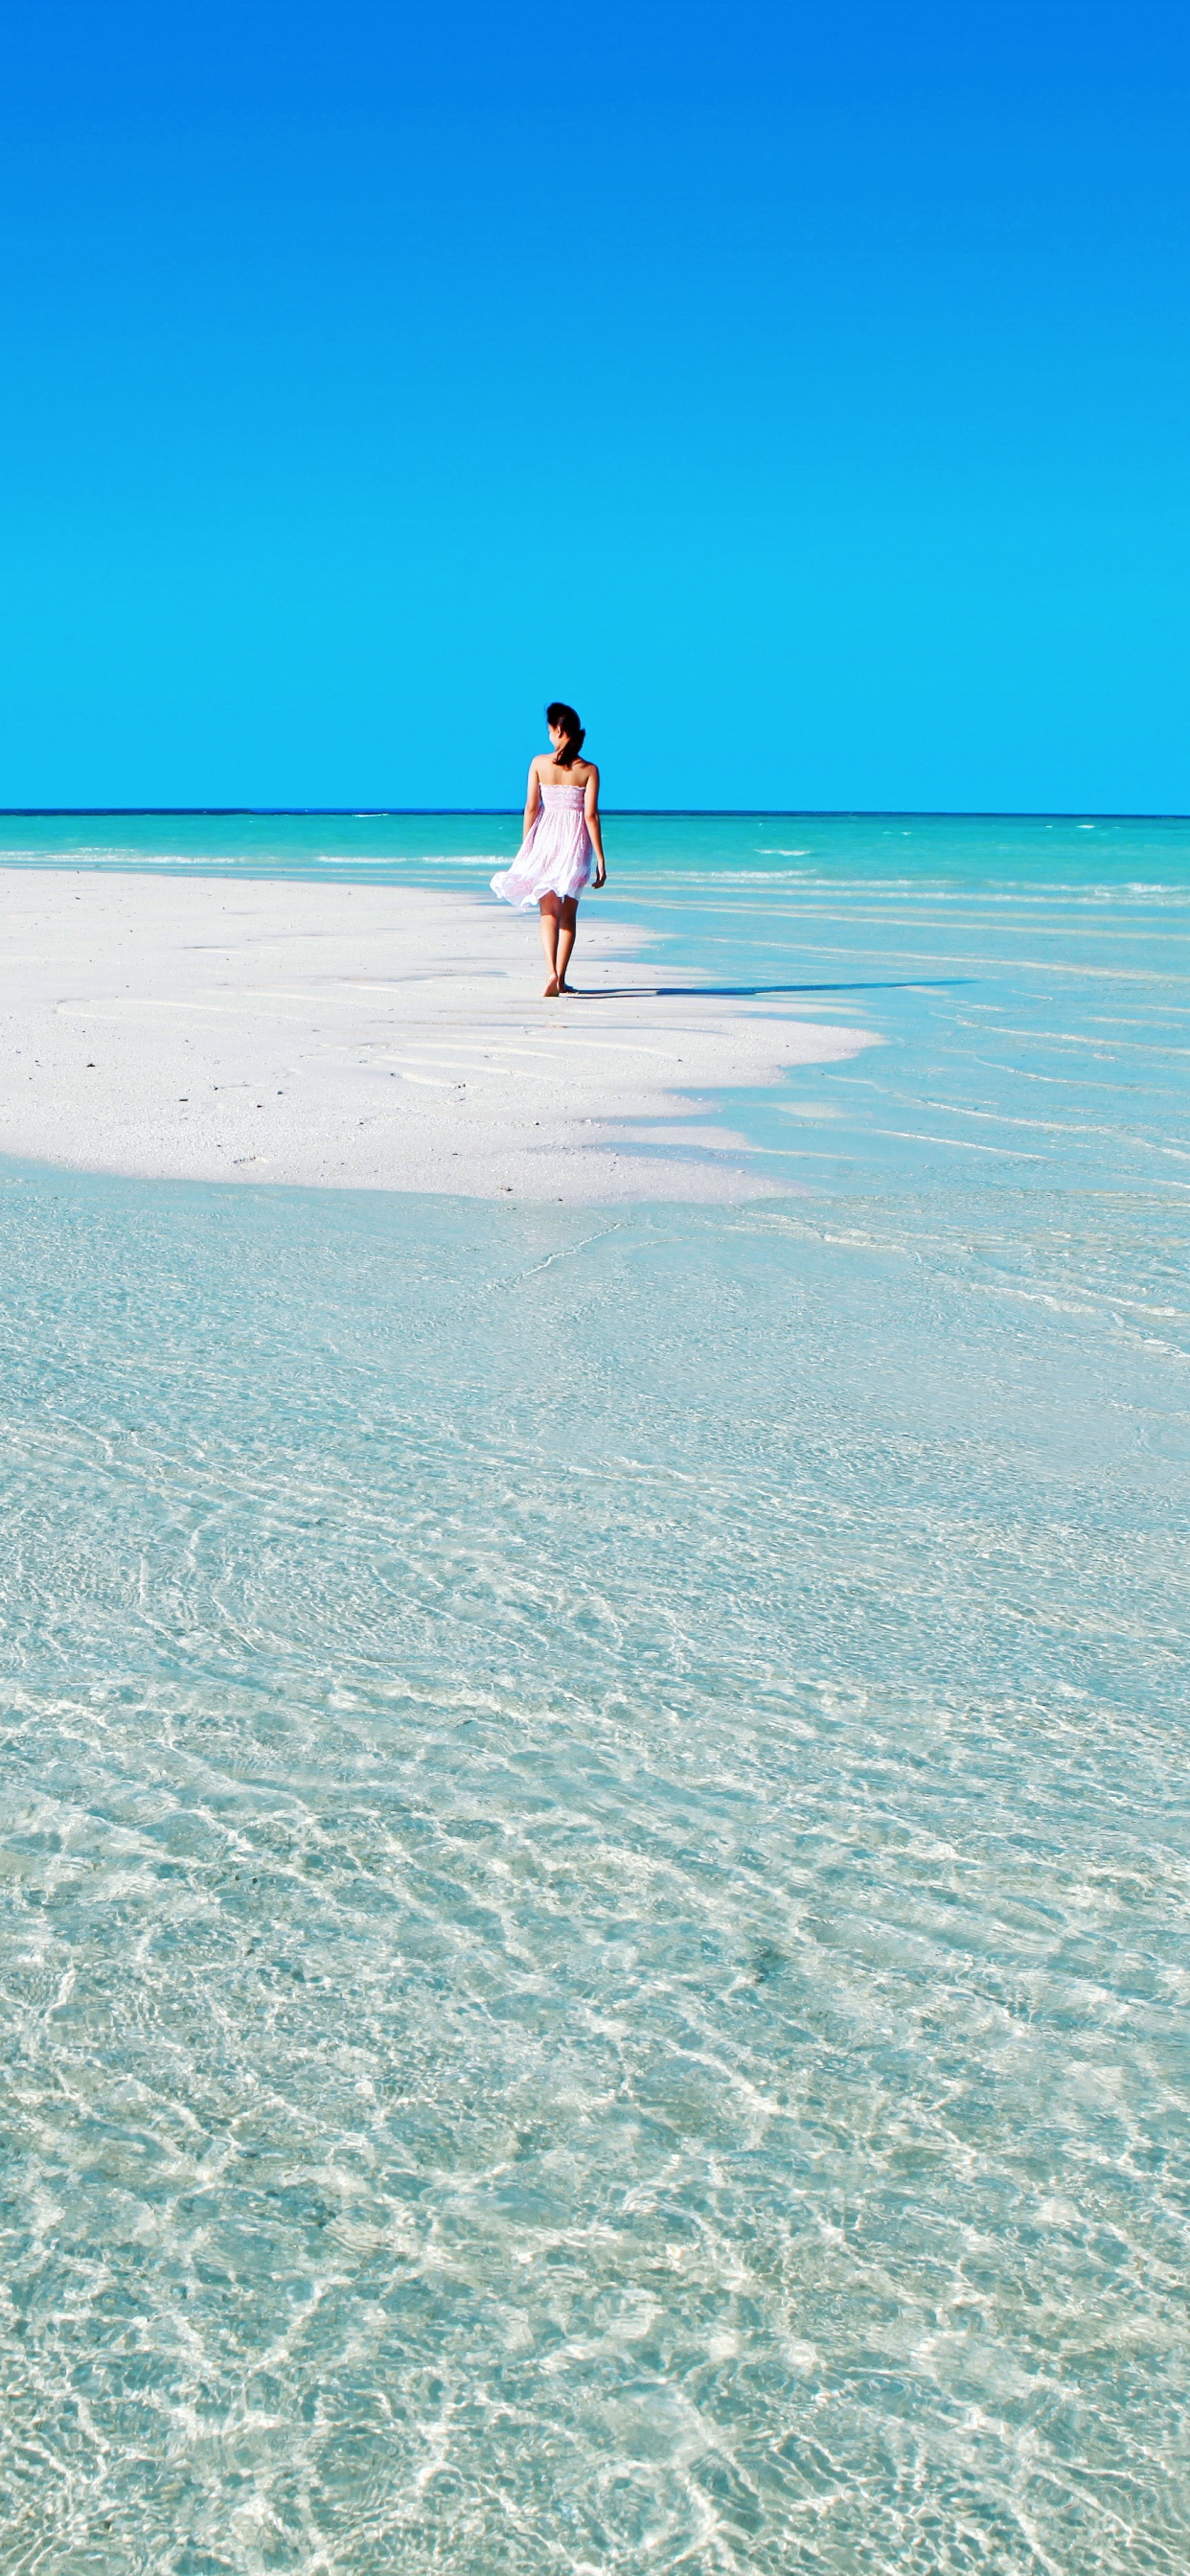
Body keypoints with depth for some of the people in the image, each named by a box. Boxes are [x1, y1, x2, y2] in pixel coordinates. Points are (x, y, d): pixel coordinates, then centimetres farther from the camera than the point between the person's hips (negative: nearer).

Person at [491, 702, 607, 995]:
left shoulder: (539, 763, -3)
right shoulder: (589, 770, -4)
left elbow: (531, 808, -1)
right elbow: (591, 815, -8)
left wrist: (525, 848, 8)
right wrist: (600, 859, -5)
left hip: (545, 839, 0)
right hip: (576, 842, 0)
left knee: (548, 911, 1)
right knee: (568, 914, 13)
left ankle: (550, 971, -21)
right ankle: (560, 978, 15)